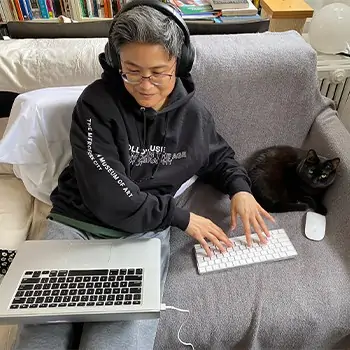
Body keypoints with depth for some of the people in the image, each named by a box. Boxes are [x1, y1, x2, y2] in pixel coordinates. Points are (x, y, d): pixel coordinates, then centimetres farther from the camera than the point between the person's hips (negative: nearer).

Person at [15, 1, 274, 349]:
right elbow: (106, 195, -16)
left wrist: (240, 188, 2)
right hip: (78, 222, 0)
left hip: (145, 232, 1)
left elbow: (218, 158, 23)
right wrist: (181, 218, -11)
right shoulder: (96, 102, -8)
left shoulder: (193, 114, 3)